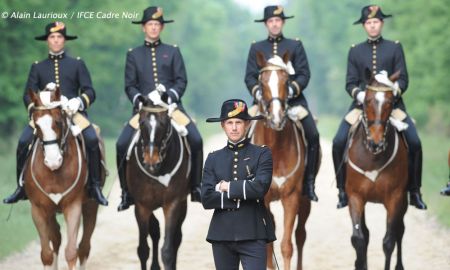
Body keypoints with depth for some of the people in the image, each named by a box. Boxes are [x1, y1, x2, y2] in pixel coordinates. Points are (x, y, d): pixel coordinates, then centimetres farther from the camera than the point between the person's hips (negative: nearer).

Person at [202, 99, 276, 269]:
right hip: (221, 234, 3)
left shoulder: (262, 154, 3)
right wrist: (242, 194, -8)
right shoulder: (213, 158, 11)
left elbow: (260, 187, -14)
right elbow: (207, 199, -1)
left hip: (253, 235, -3)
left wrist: (227, 187, -5)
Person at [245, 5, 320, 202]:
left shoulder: (296, 46, 11)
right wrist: (257, 91, -14)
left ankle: (308, 183, -11)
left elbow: (304, 74, 3)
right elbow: (250, 76, 7)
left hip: (293, 99, -1)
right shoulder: (256, 48, 14)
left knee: (312, 135, -19)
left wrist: (292, 88, -17)